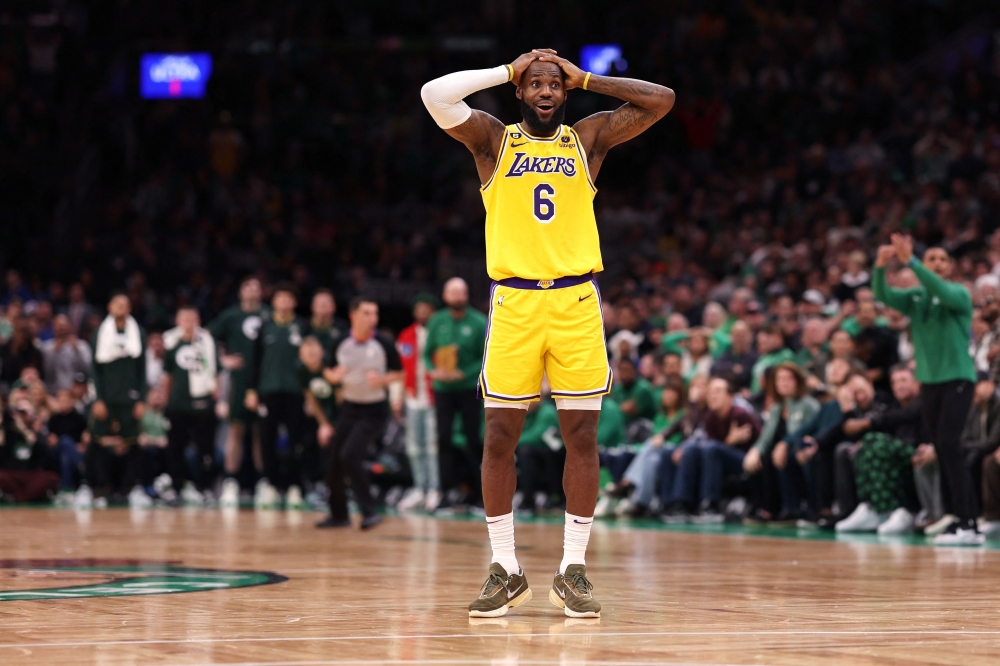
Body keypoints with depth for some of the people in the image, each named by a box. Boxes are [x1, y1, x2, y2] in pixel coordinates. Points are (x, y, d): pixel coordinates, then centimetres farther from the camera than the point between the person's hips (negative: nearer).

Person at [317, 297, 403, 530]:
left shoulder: (384, 344, -10)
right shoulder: (341, 344, -1)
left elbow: (399, 373, 0)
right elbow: (329, 372, 11)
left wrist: (382, 380, -20)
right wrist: (334, 375, -13)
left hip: (374, 410, -5)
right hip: (349, 407, 5)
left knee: (350, 454, -22)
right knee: (334, 462, 4)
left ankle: (369, 511, -13)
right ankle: (339, 514, 23)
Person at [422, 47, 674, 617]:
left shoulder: (588, 138, 11)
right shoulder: (494, 139, 9)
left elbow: (662, 100, 3)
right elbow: (435, 95, -7)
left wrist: (586, 80, 5)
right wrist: (508, 71, 1)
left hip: (577, 300, 1)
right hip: (513, 300, -1)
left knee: (582, 435, -2)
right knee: (500, 437, -2)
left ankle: (574, 569, 6)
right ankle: (506, 571, 8)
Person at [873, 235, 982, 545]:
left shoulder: (959, 293, -3)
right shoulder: (915, 297, 9)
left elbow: (943, 292, -26)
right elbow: (884, 296, -6)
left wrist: (910, 262, -33)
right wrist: (880, 267, -26)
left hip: (958, 377, -6)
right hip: (929, 380, 6)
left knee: (948, 445, -18)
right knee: (943, 452, 4)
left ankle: (966, 523, -19)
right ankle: (966, 522, 9)